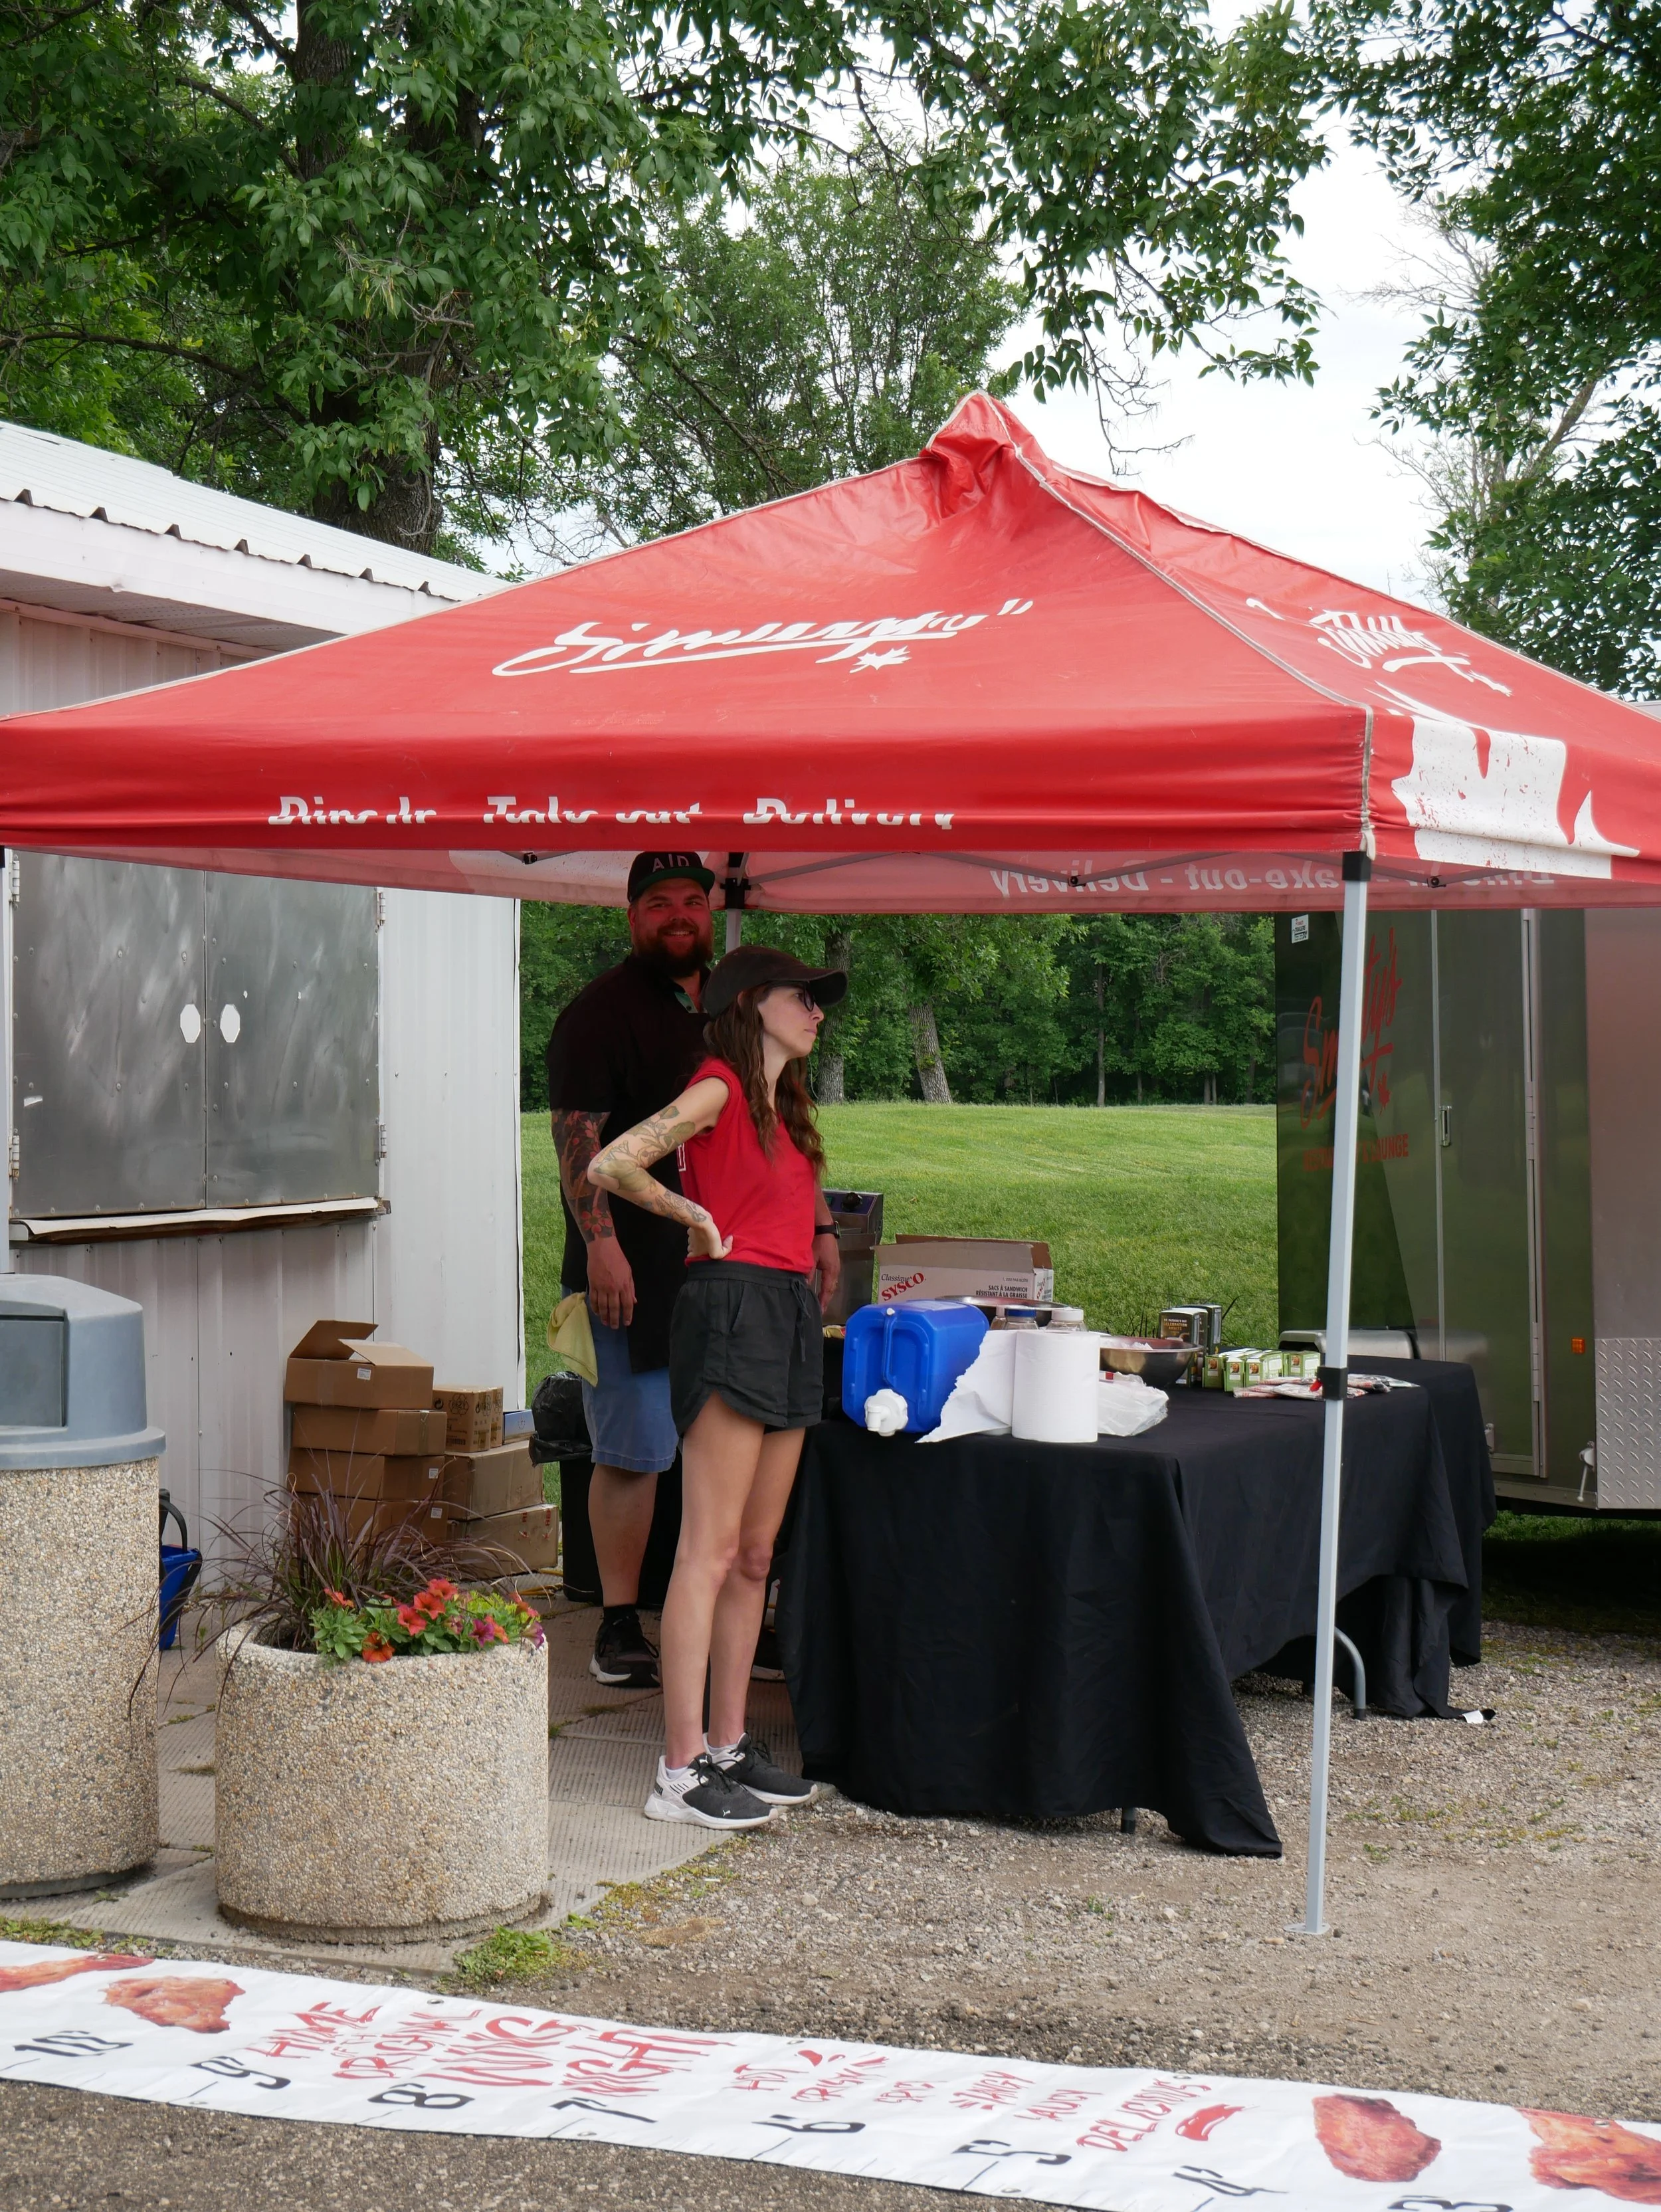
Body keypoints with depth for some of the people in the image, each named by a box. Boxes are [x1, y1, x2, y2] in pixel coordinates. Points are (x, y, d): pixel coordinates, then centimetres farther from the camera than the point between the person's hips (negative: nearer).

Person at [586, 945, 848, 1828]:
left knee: (756, 1553, 11)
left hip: (791, 1316, 9)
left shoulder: (782, 1105, 21)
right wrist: (694, 1217, -6)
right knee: (711, 1548, -9)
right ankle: (680, 1771, -6)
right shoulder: (720, 1086, -5)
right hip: (734, 1306, -9)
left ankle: (729, 1745, 19)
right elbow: (610, 1165, -17)